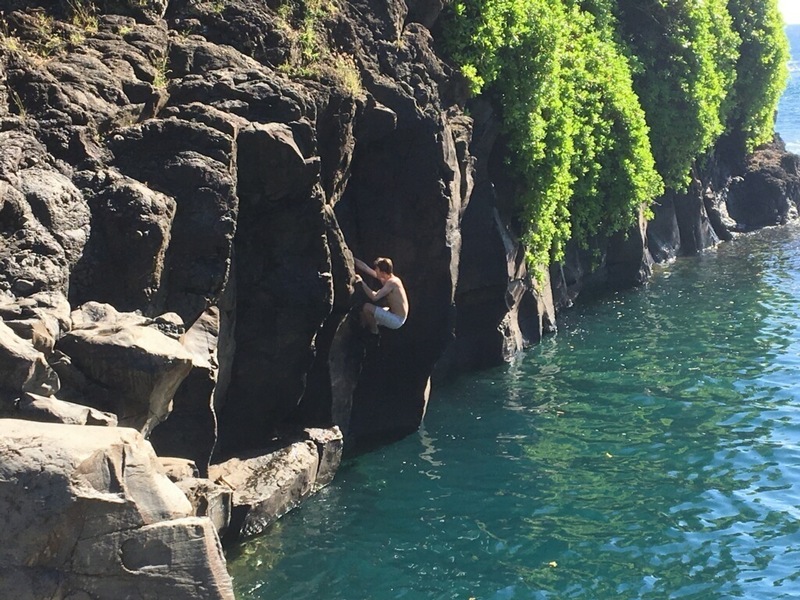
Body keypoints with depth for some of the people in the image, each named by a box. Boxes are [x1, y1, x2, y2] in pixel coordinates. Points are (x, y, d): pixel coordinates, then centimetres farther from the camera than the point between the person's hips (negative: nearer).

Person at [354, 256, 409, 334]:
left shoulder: (391, 282, -25)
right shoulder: (384, 278, 1)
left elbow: (374, 297, -33)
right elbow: (365, 268, 6)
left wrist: (361, 282, -26)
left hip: (396, 321, -10)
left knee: (367, 307, -16)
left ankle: (374, 333, 4)